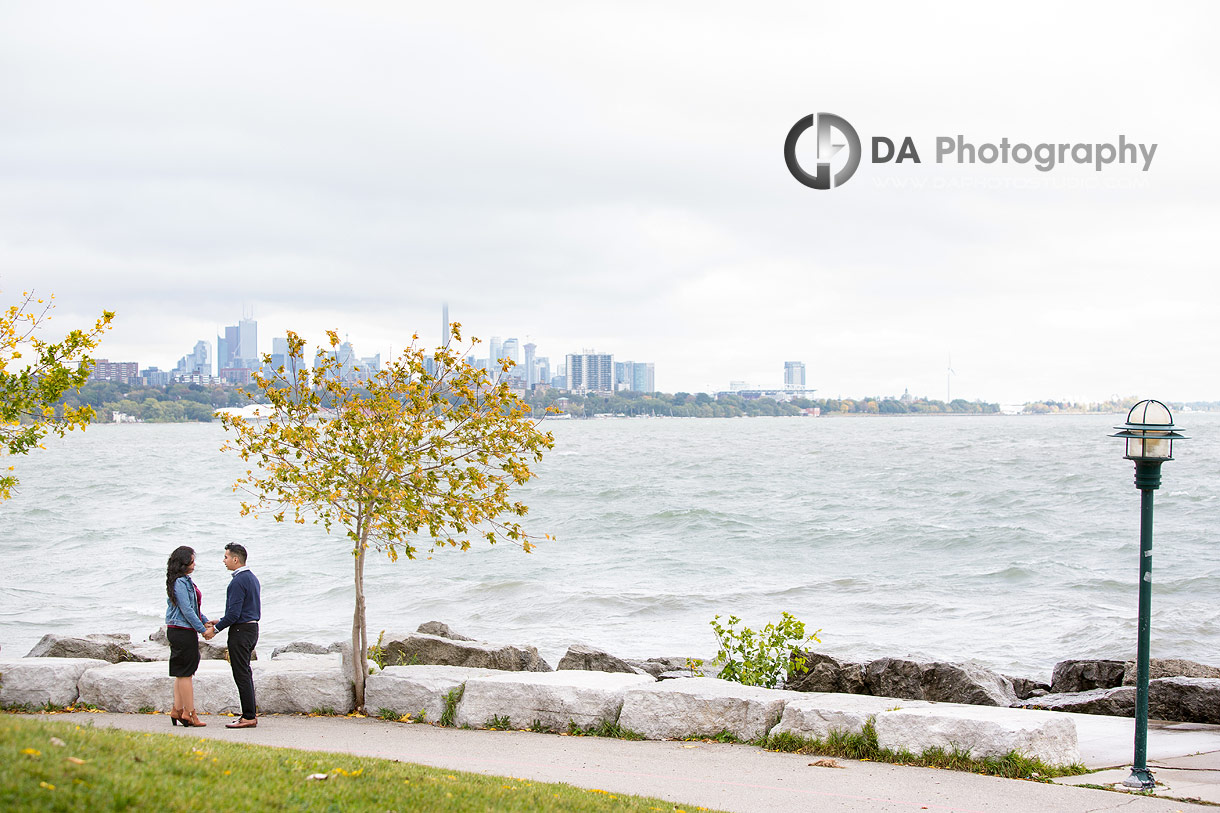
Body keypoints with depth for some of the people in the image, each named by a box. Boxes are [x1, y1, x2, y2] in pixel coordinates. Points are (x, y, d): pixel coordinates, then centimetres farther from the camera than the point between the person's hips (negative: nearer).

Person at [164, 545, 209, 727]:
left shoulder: (185, 581, 15)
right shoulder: (179, 583, -16)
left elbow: (193, 606, 22)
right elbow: (187, 610, -19)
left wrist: (205, 621, 13)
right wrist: (202, 629, -14)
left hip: (178, 631, 10)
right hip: (182, 631, -10)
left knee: (182, 672, 13)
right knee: (185, 673, -4)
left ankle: (178, 710, 16)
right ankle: (190, 713, 0)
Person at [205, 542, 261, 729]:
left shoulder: (238, 581, -17)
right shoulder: (252, 578, 14)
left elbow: (234, 613, -21)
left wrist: (215, 629, -11)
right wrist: (220, 622, 20)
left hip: (240, 631, -10)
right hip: (252, 628, 10)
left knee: (242, 675, -6)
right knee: (245, 673, 14)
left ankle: (248, 717, -5)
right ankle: (250, 714, 16)